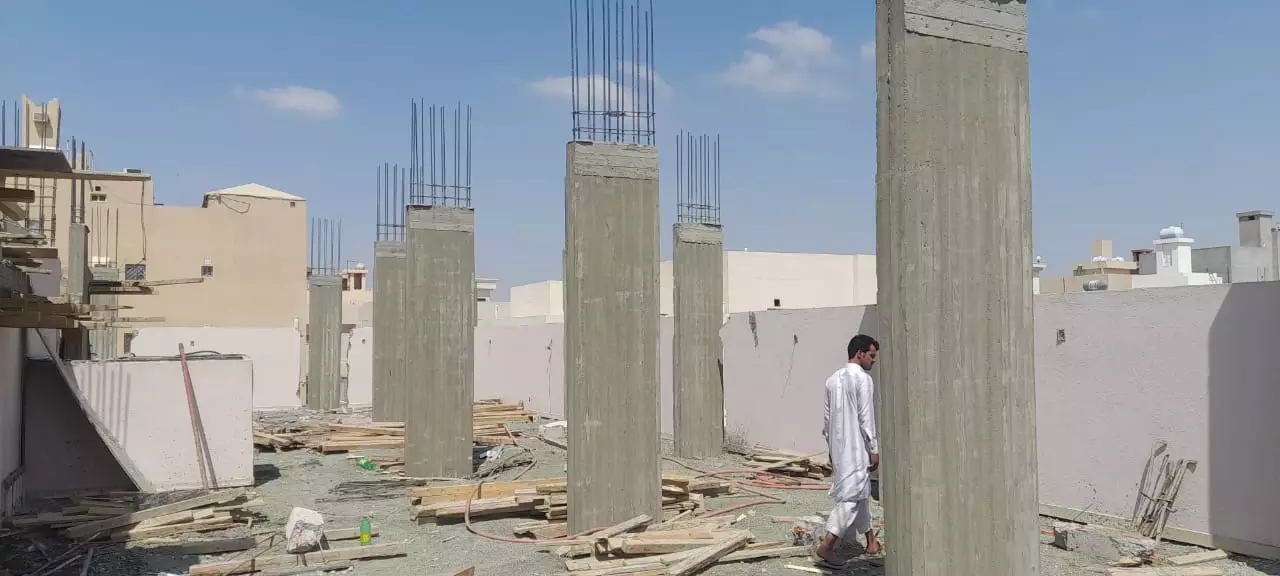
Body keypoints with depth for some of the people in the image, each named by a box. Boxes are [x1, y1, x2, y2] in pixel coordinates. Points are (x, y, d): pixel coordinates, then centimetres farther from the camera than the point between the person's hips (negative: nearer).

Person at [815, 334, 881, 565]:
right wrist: (874, 449, -10)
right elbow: (866, 418, -15)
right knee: (852, 495, -7)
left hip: (839, 447, 8)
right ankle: (826, 544, -14)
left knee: (861, 492, 19)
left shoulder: (833, 379, 11)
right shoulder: (863, 379, -12)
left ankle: (871, 541, 28)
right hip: (857, 447, -8)